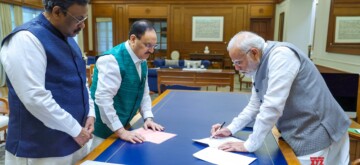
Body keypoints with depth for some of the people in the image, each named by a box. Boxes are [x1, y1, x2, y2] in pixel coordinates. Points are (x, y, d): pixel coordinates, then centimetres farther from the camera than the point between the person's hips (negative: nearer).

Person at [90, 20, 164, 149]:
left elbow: (144, 93, 11)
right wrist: (120, 131, -27)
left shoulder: (142, 61, 4)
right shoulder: (112, 60, -23)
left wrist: (148, 118, -1)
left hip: (123, 124, 8)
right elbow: (103, 98, -28)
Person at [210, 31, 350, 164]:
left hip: (316, 135, -8)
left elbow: (272, 107, -27)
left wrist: (249, 145, -20)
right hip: (297, 135, 8)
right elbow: (255, 105, 14)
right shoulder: (259, 66, 6)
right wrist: (231, 128, 3)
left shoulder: (281, 55, -22)